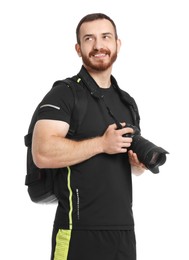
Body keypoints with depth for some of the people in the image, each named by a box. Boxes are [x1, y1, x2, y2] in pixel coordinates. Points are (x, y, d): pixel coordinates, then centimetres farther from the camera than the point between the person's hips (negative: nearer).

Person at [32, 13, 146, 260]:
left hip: (125, 227, 7)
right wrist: (102, 143, -17)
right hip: (80, 230, -6)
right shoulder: (64, 95, -8)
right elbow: (43, 153, -20)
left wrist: (139, 160, 2)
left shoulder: (127, 102, 15)